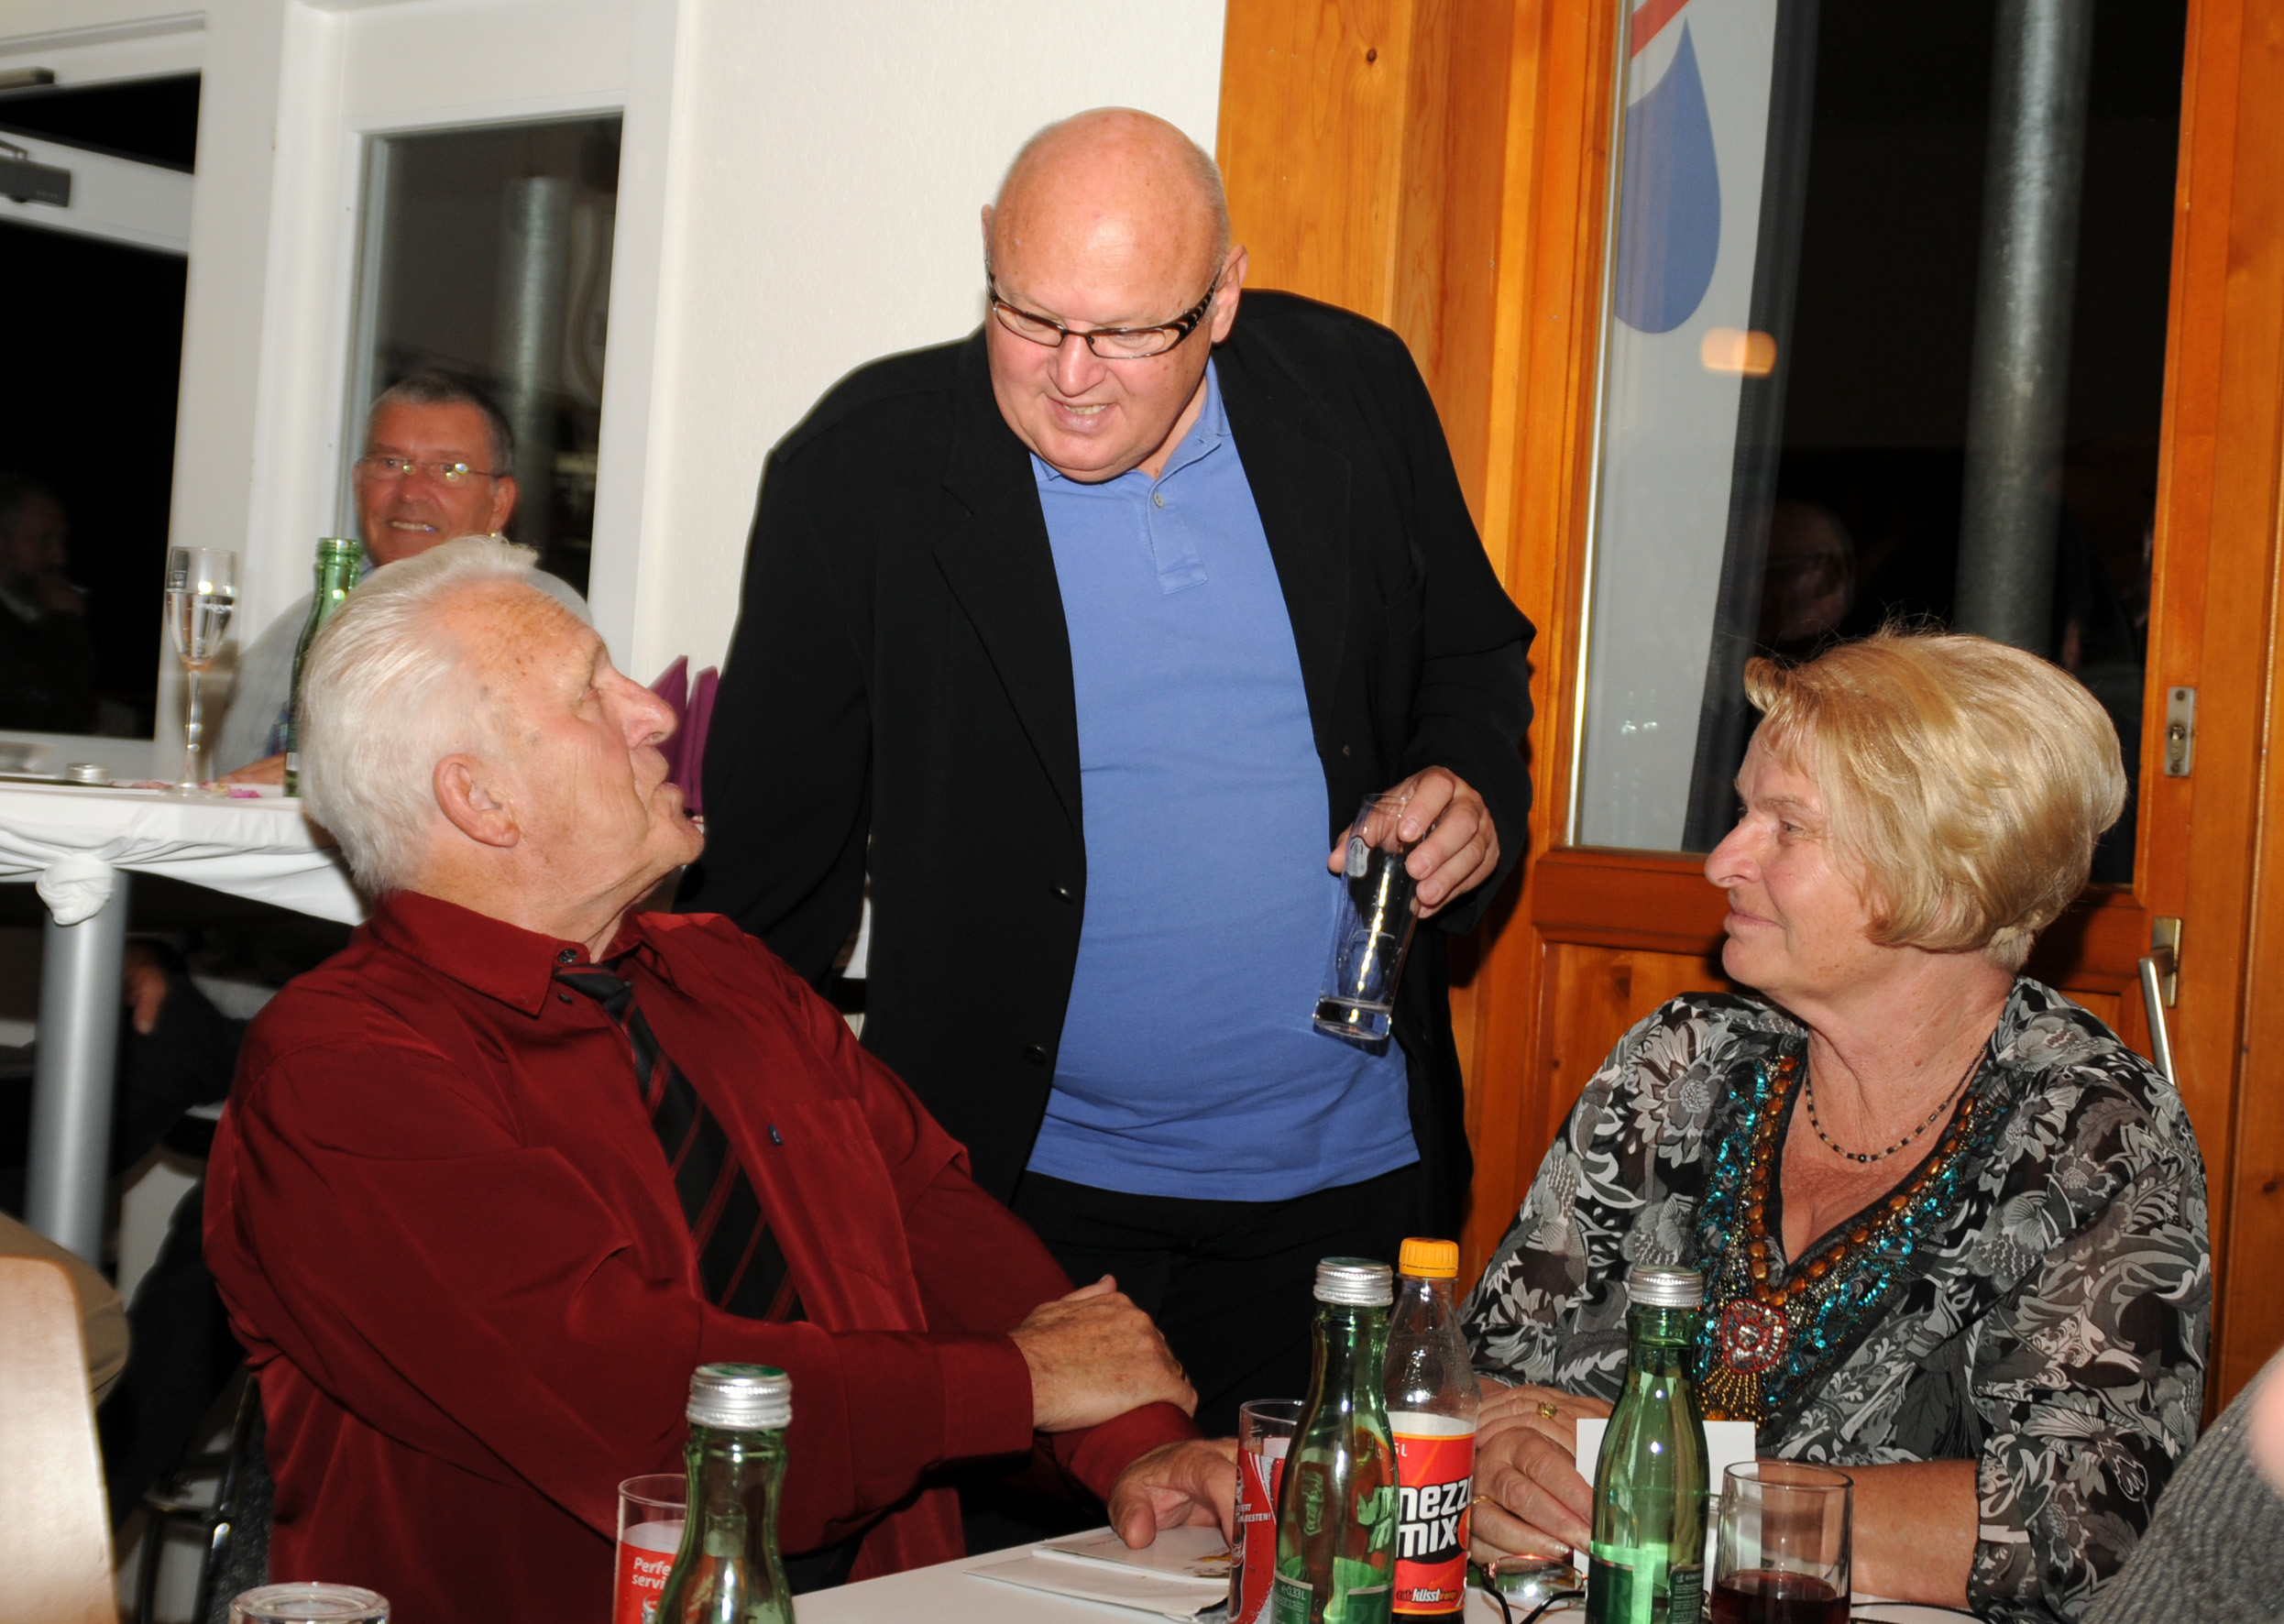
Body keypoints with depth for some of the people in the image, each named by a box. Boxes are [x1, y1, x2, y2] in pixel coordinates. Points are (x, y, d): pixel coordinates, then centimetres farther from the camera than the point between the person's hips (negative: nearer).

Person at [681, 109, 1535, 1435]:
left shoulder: (1356, 392, 0)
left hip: (1348, 1180, 2)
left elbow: (1475, 657, 15)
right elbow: (774, 854, -2)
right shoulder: (861, 469, -7)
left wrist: (1474, 793, -7)